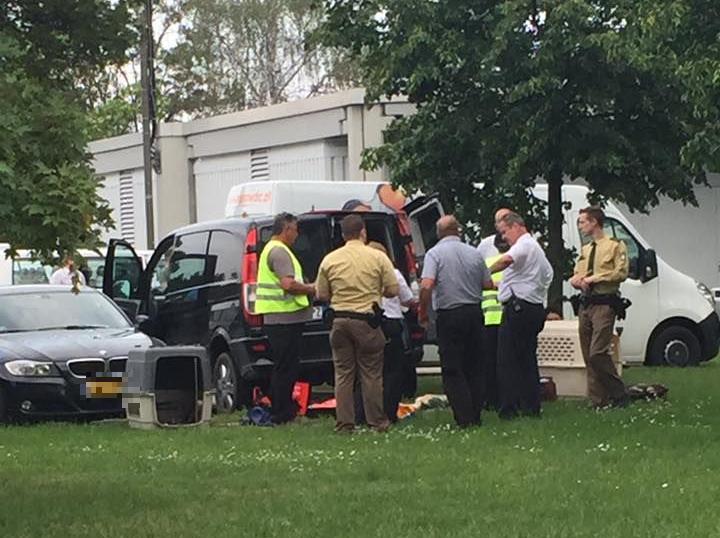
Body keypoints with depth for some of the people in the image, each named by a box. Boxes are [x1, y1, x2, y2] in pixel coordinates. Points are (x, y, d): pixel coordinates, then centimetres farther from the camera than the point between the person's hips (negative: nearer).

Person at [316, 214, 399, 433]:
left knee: (343, 373, 7)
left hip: (340, 321, 2)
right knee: (371, 373, 5)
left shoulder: (330, 260, 3)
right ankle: (376, 421, 8)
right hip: (367, 321, -2)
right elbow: (393, 290, -3)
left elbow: (322, 295, 7)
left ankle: (344, 423, 6)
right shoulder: (377, 257, -4)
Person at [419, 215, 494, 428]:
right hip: (474, 313, 4)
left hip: (449, 316, -4)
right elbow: (488, 284, 9)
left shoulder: (435, 253, -9)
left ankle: (464, 417, -3)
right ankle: (476, 415, 16)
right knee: (474, 367, 13)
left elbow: (426, 286, -21)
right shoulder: (474, 253, 4)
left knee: (452, 370, 2)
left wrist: (423, 312, -7)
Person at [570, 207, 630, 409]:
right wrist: (577, 280, -1)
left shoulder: (615, 246, -1)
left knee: (598, 352, -17)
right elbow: (575, 276, 23)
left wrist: (593, 278, -13)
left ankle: (619, 394, -4)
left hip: (604, 304, -7)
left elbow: (621, 273, -12)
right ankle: (598, 400, 9)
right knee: (588, 355, 4)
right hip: (585, 304, 7)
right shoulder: (584, 250, 19)